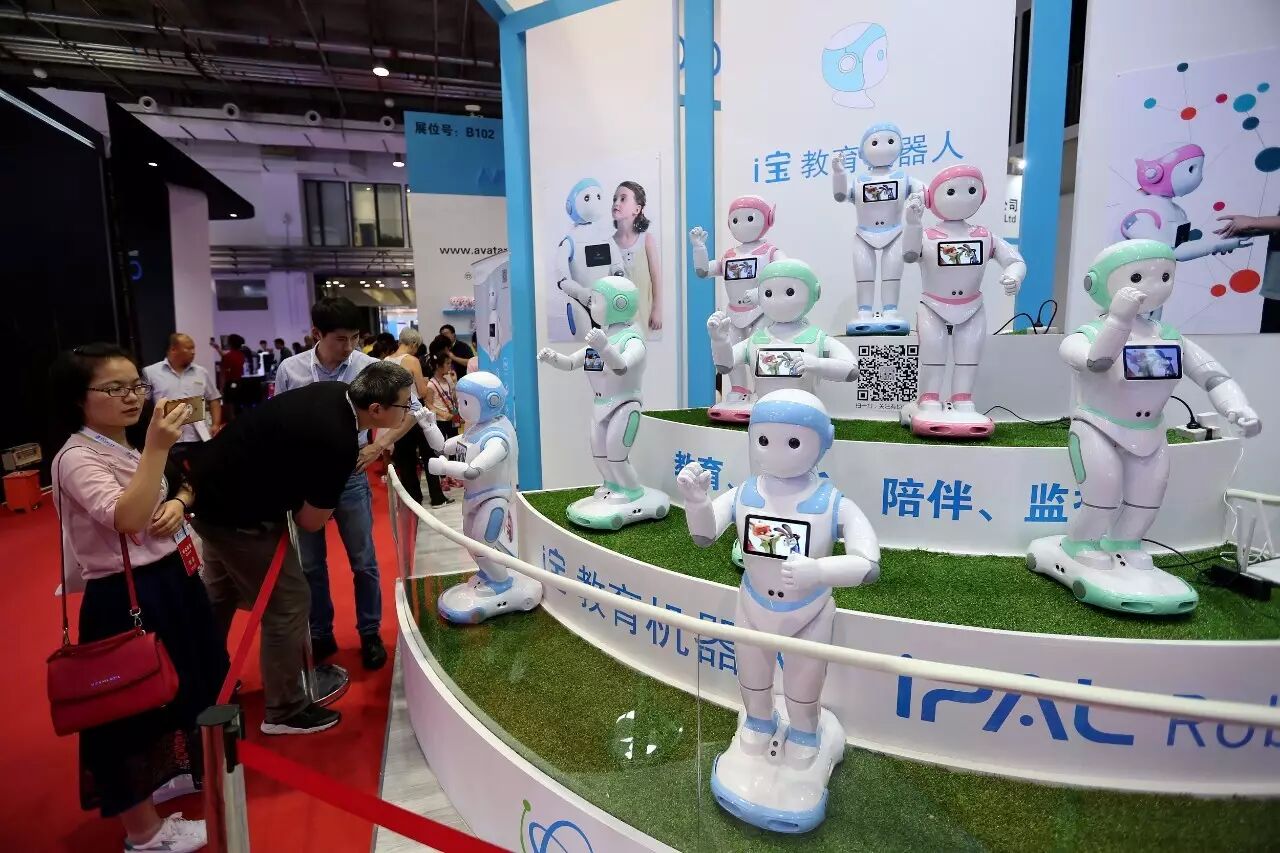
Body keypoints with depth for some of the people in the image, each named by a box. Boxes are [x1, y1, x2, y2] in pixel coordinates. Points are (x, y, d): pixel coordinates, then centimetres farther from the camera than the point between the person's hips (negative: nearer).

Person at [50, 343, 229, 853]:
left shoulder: (134, 444, 7)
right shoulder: (77, 458, -18)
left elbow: (184, 485, 20)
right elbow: (126, 517, -33)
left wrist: (179, 502, -3)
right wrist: (156, 448, -39)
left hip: (172, 580, 9)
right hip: (124, 598, -9)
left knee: (182, 689, 24)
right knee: (134, 709, 6)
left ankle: (172, 773, 48)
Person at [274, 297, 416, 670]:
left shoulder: (370, 368, -11)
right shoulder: (290, 370, -7)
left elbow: (409, 410, -4)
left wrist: (378, 446, -14)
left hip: (350, 478, -1)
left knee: (364, 562, 9)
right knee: (310, 564, 14)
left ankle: (370, 635, 27)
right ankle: (320, 636, 31)